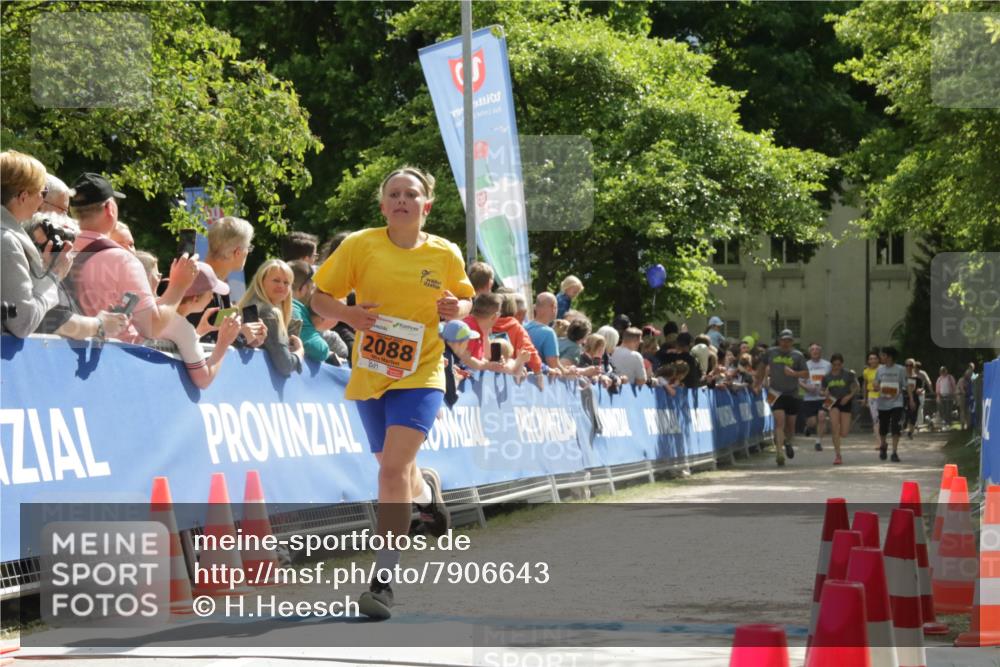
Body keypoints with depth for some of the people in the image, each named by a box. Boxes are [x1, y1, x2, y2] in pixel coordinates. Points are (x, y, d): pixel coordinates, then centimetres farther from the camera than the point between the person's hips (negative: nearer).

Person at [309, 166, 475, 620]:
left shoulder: (445, 255, -1)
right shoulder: (360, 246, -3)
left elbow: (465, 298, 14)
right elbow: (319, 297, 1)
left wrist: (456, 309, -10)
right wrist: (347, 313, -20)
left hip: (419, 375, -2)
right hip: (369, 376, 2)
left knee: (394, 467, -19)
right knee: (394, 470, 15)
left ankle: (383, 579, -16)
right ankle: (426, 489, 54)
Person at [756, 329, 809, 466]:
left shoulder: (797, 355, 1)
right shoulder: (771, 352, 4)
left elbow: (806, 374, 0)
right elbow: (762, 367, 19)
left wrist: (793, 373, -18)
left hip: (792, 393, 1)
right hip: (776, 392, -1)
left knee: (791, 423, 12)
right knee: (779, 421, -16)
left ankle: (787, 442, 45)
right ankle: (779, 453, -21)